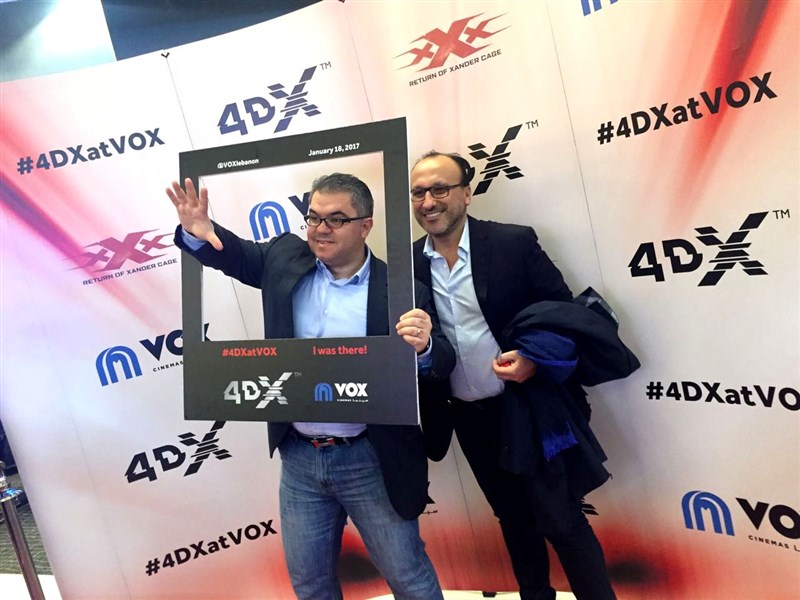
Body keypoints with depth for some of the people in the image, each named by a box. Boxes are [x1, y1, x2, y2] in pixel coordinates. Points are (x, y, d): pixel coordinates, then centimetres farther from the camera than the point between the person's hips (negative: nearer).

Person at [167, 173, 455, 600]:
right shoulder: (287, 258, -2)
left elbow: (440, 365, -13)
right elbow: (233, 253, 10)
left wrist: (424, 346, -37)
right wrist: (198, 232, -13)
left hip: (370, 462, -4)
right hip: (298, 458, 4)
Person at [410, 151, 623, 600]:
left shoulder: (514, 242, -11)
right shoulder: (409, 265, -1)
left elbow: (564, 312, -7)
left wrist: (535, 358, -21)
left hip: (528, 408, -4)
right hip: (468, 417, 4)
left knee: (562, 521, 6)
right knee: (514, 520, 22)